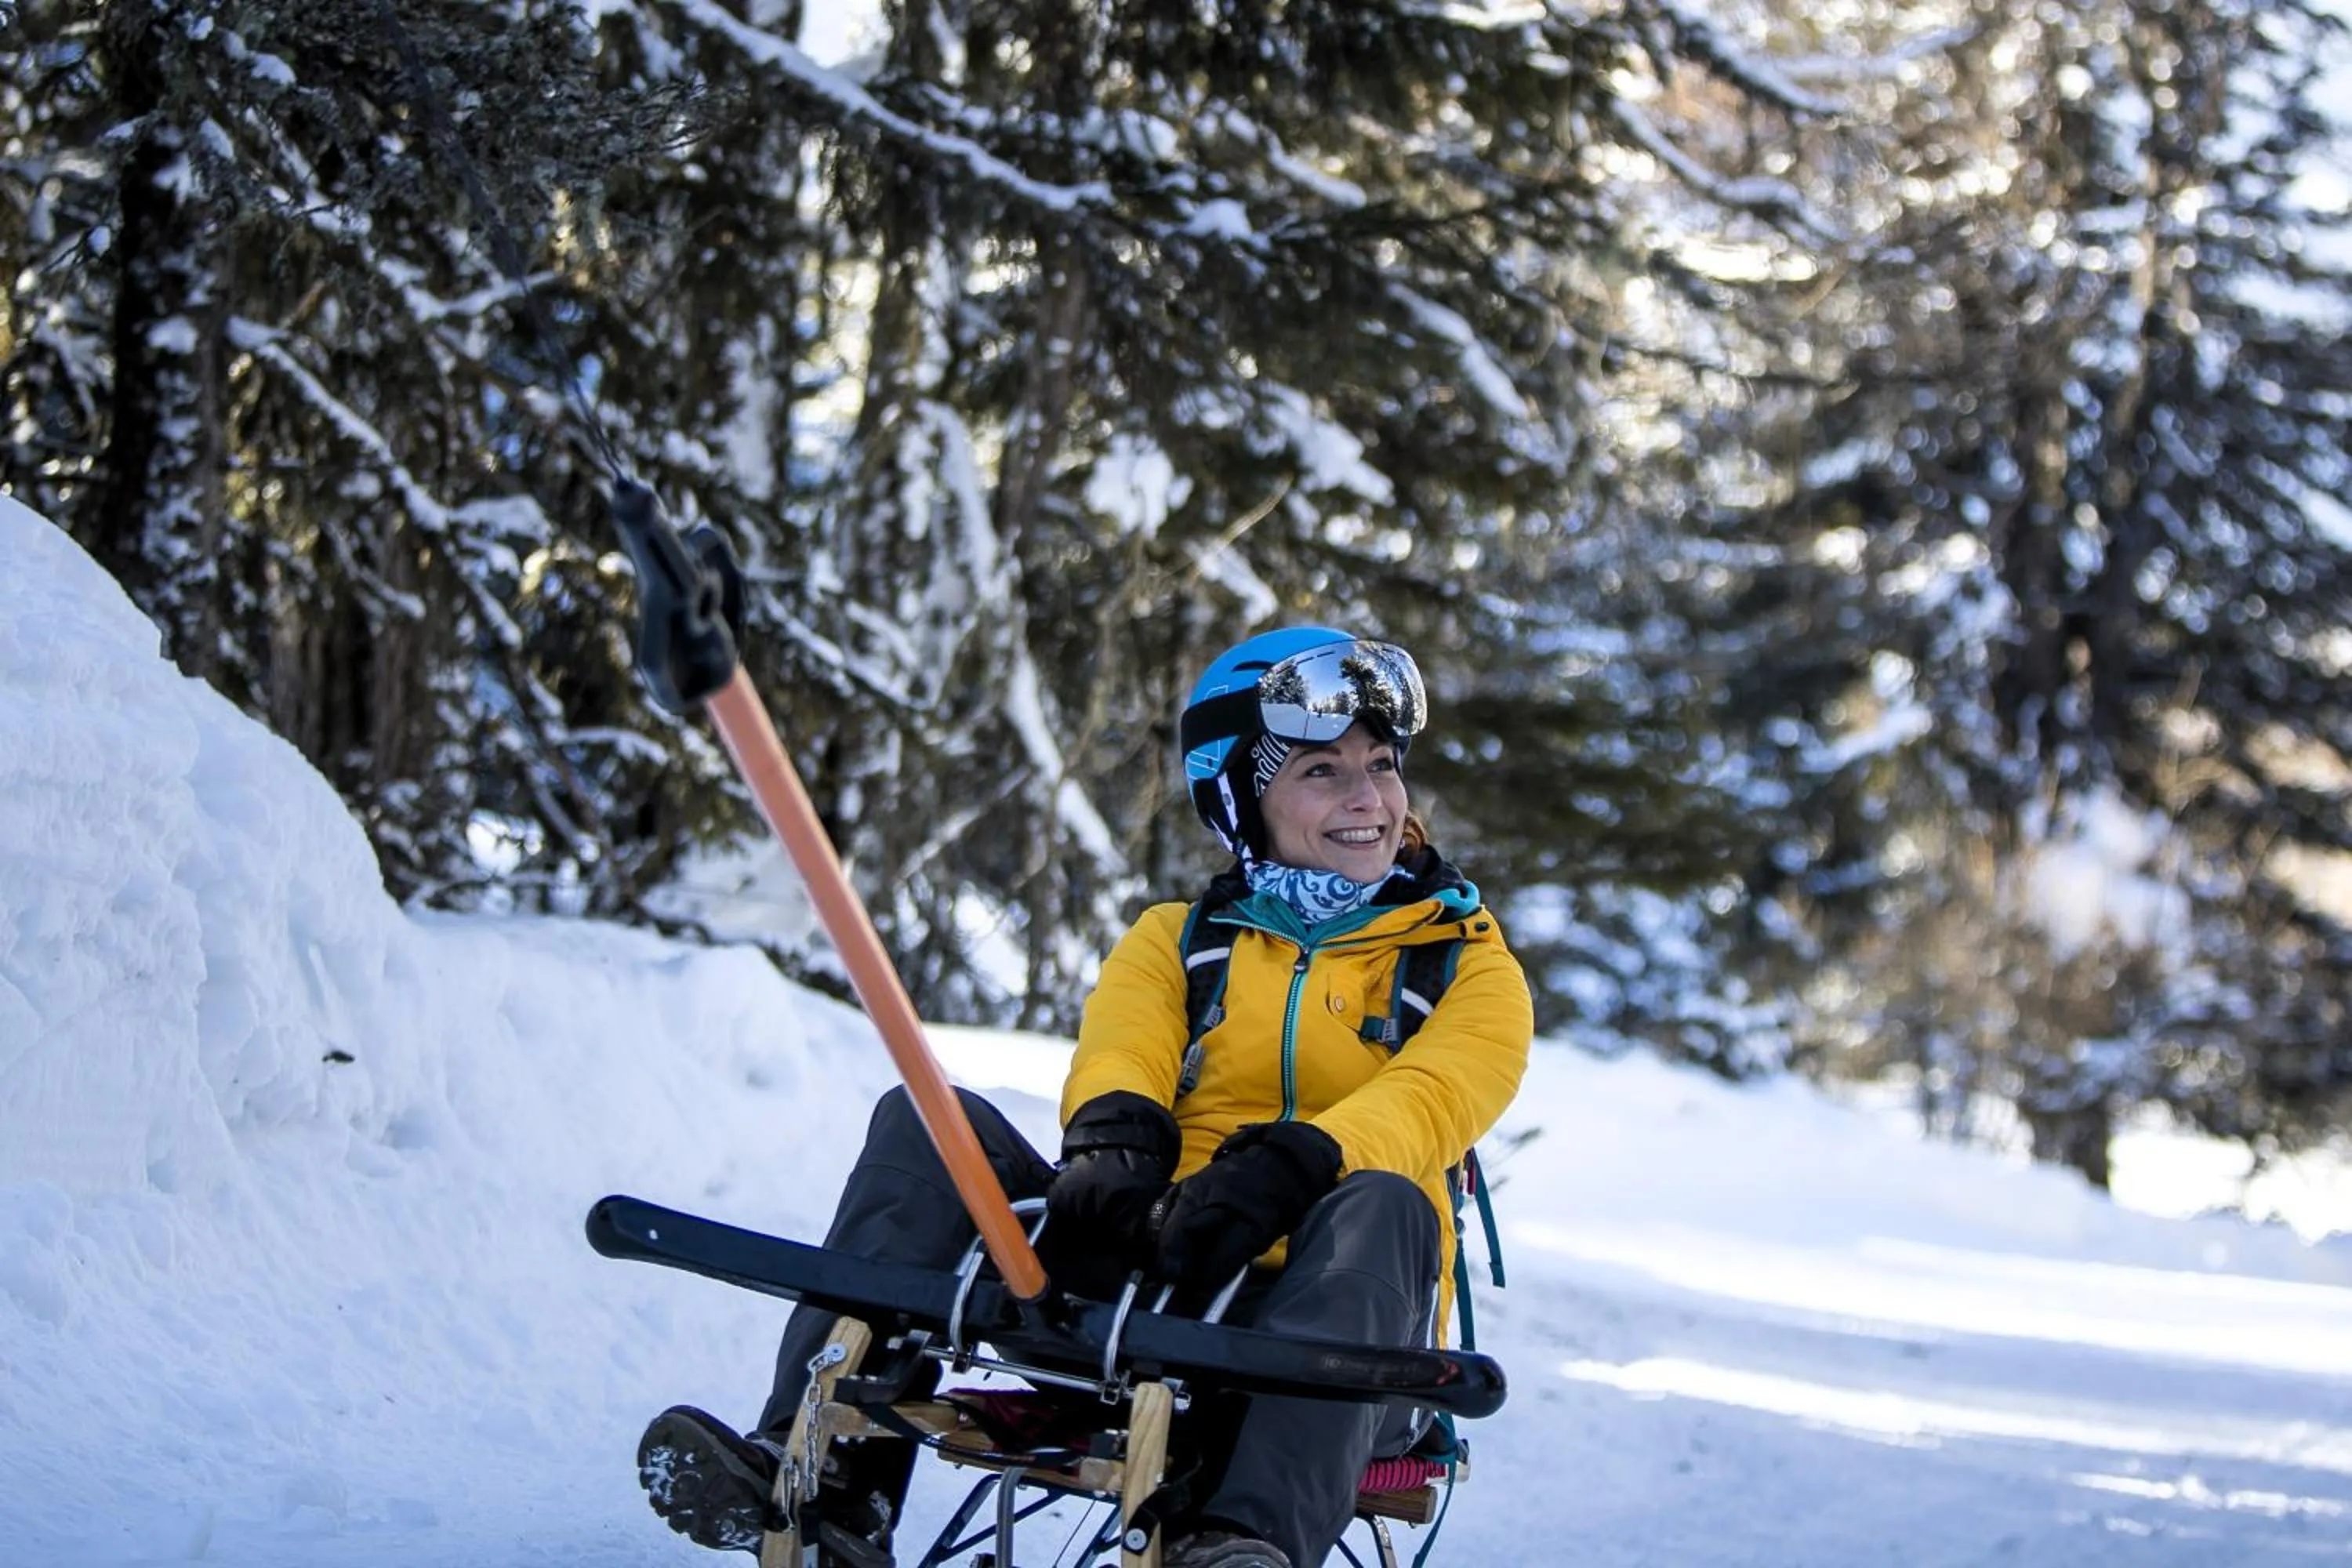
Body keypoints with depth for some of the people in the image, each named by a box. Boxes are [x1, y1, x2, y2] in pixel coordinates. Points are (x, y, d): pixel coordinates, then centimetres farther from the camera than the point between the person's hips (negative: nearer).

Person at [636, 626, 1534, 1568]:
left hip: (1328, 1321, -2)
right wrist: (1113, 1148, -26)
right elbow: (1119, 1058, -1)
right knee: (929, 1122, -14)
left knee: (1382, 1205, -35)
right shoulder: (1174, 943, 21)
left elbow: (1428, 1102, -9)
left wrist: (1283, 1170, -30)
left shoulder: (1468, 965, 13)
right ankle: (827, 1476, -31)